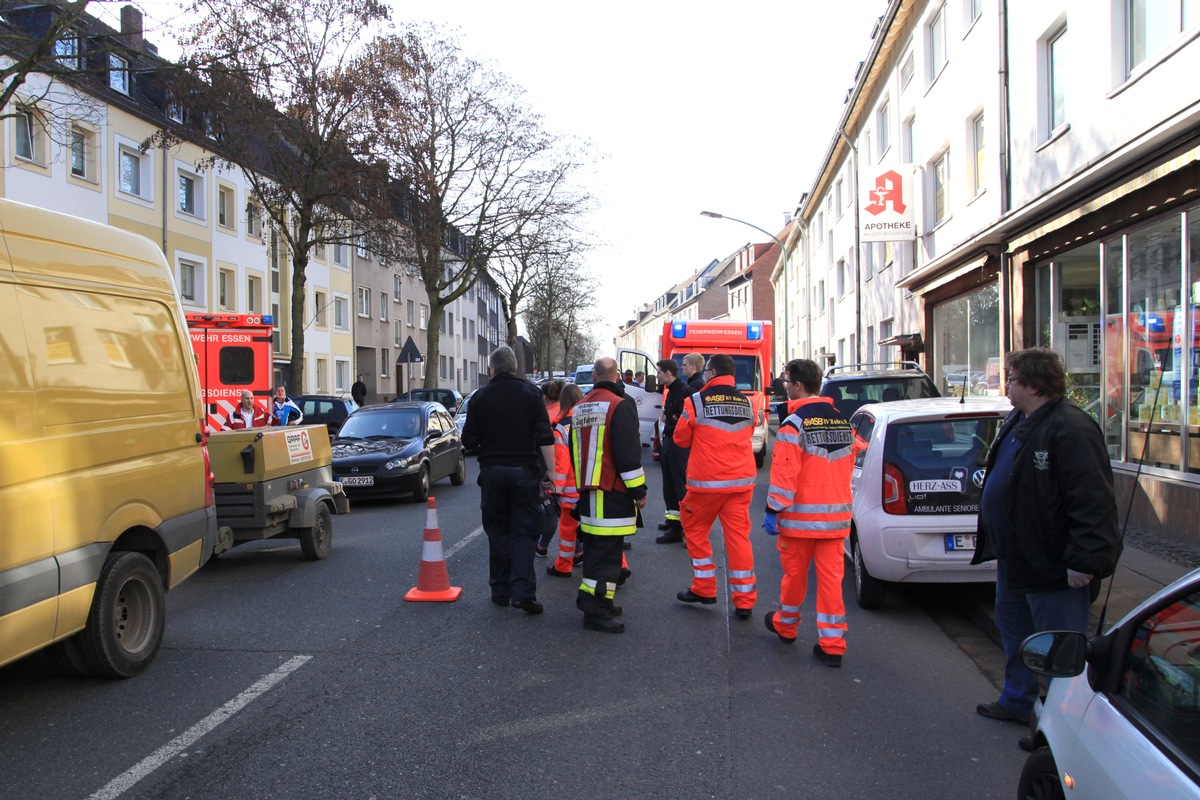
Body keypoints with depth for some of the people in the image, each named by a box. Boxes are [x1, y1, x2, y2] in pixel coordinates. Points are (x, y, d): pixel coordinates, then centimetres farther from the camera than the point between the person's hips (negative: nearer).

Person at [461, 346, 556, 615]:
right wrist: (550, 472, -6)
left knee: (498, 531, 11)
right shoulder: (530, 393, -2)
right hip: (524, 471, -1)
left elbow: (469, 441, 2)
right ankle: (523, 592, -8)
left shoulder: (480, 397, 0)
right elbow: (545, 438, -8)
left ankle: (500, 590, 15)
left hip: (492, 472, 1)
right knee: (524, 532, 2)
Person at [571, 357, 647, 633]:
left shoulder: (580, 407, 14)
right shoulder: (621, 405, -12)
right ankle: (595, 609, -9)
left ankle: (599, 603, 23)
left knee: (595, 548, 16)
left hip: (587, 491, 8)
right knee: (608, 550, -7)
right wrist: (638, 490, -11)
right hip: (613, 493, -8)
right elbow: (628, 453, -18)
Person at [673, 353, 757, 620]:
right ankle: (744, 601, 7)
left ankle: (704, 589, 20)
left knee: (695, 530, 15)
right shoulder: (747, 403, 4)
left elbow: (681, 438, 2)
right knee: (739, 536, 6)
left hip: (707, 481, -4)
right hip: (742, 480, 4)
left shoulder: (696, 401, -8)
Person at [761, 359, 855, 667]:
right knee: (831, 575, 6)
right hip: (835, 514, 5)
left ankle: (786, 626, 32)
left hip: (801, 515, -5)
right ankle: (832, 644, 6)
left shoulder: (794, 424, -14)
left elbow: (784, 472, -17)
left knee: (795, 572, 12)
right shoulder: (843, 422, 8)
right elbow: (848, 466, 15)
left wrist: (774, 509, -11)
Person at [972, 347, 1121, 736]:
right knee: (1014, 631, 24)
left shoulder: (1071, 430, -23)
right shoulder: (1017, 422, 10)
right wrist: (993, 539, 23)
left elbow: (1093, 502, -27)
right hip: (1013, 558, 11)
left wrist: (1085, 561, -28)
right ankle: (1017, 700, 41)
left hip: (1052, 566, -11)